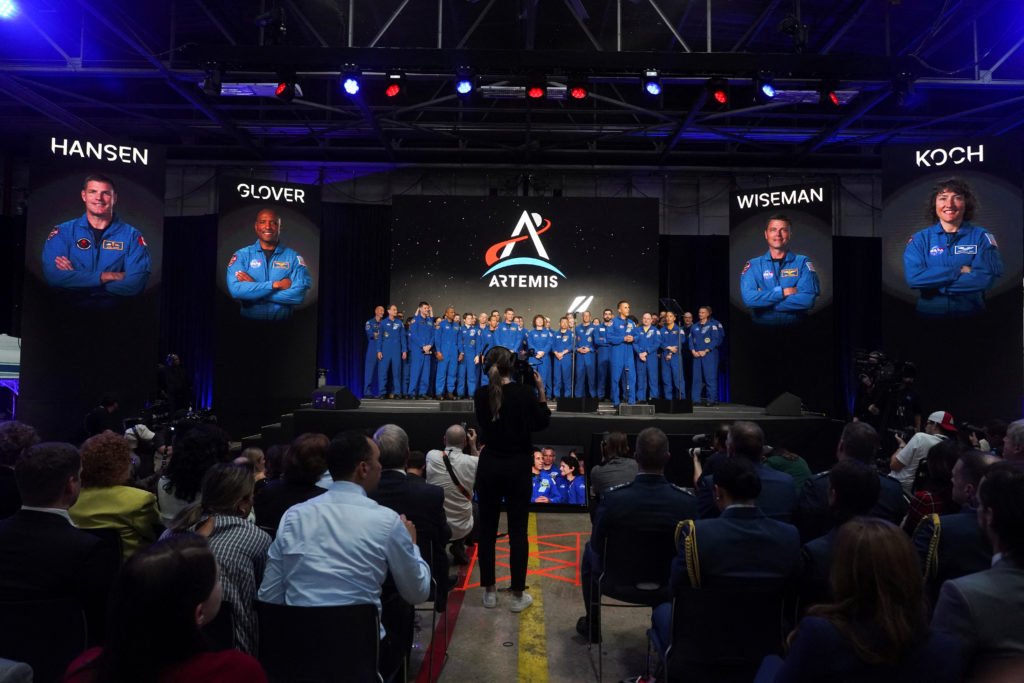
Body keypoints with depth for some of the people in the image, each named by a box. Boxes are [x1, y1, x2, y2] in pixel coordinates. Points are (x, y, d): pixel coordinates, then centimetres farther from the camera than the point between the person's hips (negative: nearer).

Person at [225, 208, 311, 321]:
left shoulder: (293, 257, 2)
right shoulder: (241, 255, 4)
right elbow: (235, 289, -10)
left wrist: (251, 289, -8)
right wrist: (275, 284, -13)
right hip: (249, 322, 0)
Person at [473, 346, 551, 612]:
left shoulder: (480, 395, -5)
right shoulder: (525, 392, -12)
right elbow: (542, 423, -1)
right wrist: (541, 390, 2)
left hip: (489, 466, 2)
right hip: (517, 466, -2)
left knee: (487, 529, 11)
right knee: (517, 531, 5)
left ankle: (489, 591, 19)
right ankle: (518, 595, 11)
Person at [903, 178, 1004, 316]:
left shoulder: (982, 237, -2)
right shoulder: (919, 239, -2)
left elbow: (985, 279, -15)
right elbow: (912, 277, -17)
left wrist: (932, 282, -16)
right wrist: (958, 271, -17)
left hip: (971, 312, 0)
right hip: (928, 312, 0)